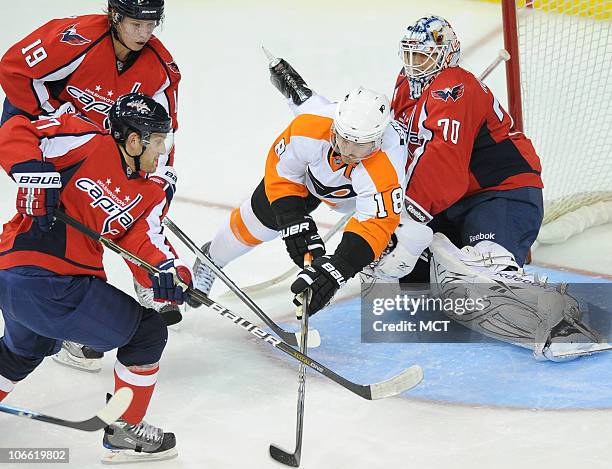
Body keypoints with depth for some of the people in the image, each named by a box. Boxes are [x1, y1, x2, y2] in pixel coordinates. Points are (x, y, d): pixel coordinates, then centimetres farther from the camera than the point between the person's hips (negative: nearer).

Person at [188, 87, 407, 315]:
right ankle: (212, 257, 39)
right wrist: (293, 223, -31)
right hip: (310, 170, 1)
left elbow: (375, 226, -50)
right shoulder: (306, 128, -41)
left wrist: (337, 268, -60)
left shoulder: (387, 173, -48)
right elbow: (280, 172, -24)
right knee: (260, 219, 10)